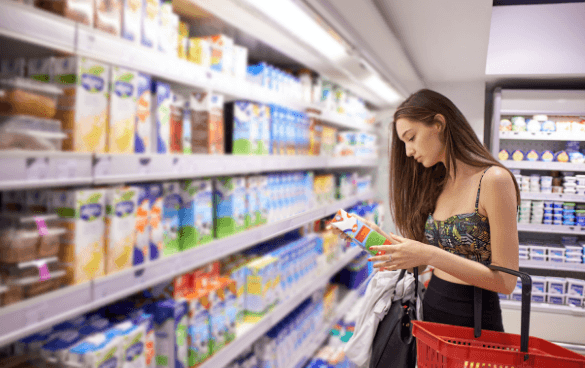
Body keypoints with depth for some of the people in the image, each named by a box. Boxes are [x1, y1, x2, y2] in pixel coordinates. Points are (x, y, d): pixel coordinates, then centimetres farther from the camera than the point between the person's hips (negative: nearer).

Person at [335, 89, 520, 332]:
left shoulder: (493, 180, -16)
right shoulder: (437, 186, 6)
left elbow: (506, 280, -19)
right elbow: (420, 264, 5)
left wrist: (430, 255, -26)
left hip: (473, 320, -6)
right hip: (430, 309, 6)